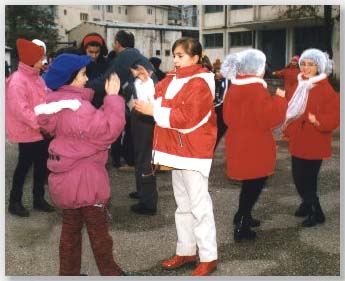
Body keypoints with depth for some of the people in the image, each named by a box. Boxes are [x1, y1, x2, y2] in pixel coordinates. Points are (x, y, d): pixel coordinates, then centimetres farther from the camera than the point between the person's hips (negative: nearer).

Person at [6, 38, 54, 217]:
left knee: (41, 165, 13)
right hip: (27, 132, -8)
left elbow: (44, 100, 17)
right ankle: (15, 202, 18)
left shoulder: (36, 77, 9)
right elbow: (20, 110, -24)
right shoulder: (18, 80, -18)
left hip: (41, 130, 8)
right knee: (24, 165, 3)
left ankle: (38, 199, 27)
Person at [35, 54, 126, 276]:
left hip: (66, 176, 9)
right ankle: (109, 271, 24)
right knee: (99, 230, 8)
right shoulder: (77, 107, -25)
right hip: (85, 179, -8)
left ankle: (68, 272, 29)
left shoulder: (56, 102, 4)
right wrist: (113, 97, -22)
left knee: (71, 228, 19)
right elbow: (109, 129, -29)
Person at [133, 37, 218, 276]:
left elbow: (187, 118, -25)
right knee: (183, 204, 17)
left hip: (194, 152, -9)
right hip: (177, 149, 9)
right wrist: (146, 82, -6)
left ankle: (208, 257, 9)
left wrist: (154, 111, -22)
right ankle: (186, 251, 29)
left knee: (199, 205, -2)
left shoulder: (199, 84, -16)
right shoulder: (172, 79, 12)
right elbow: (157, 97, 8)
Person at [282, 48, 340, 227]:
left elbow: (335, 114, -18)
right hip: (298, 141, 7)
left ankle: (317, 213, 15)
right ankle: (307, 204, 37)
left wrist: (319, 121, -33)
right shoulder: (300, 85, 10)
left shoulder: (325, 88, -13)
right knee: (298, 177, 14)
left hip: (313, 143, -7)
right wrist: (288, 131, 14)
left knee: (307, 179, -3)